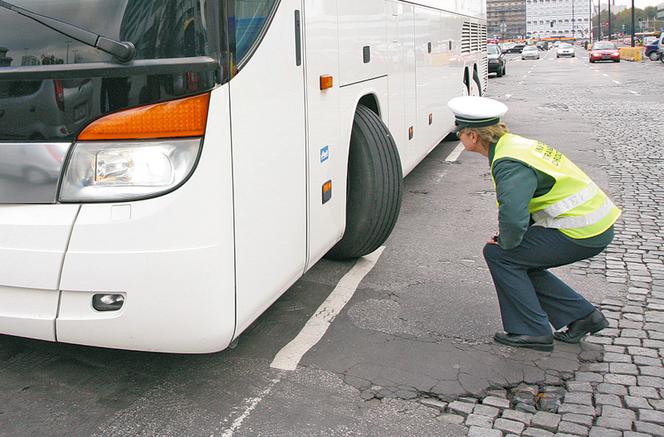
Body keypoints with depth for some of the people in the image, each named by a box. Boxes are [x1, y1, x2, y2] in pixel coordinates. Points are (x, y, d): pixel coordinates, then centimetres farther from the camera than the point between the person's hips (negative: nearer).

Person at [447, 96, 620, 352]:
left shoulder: (509, 164, -21)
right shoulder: (512, 143, 10)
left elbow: (513, 217, -34)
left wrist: (506, 242, -12)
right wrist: (509, 236, 13)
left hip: (582, 233, -10)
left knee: (498, 254, -6)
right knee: (518, 261, 18)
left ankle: (532, 331, 0)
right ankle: (582, 316, 22)